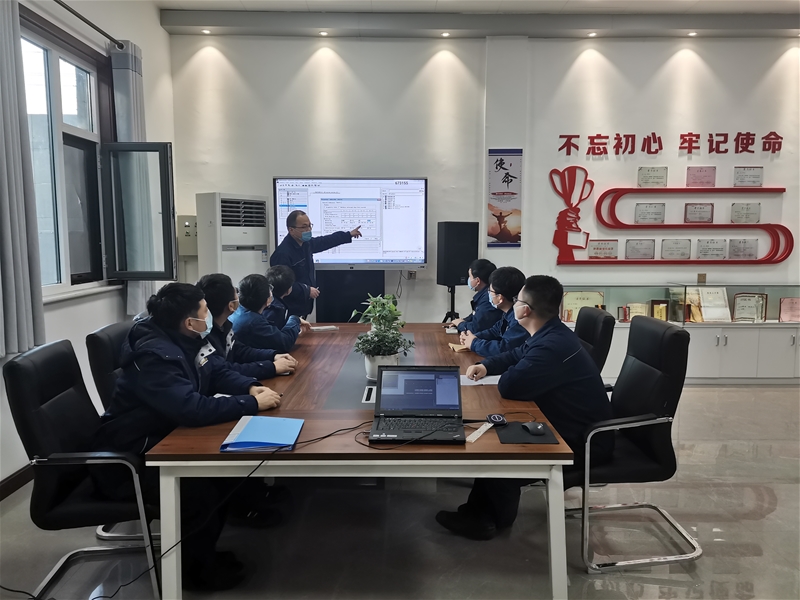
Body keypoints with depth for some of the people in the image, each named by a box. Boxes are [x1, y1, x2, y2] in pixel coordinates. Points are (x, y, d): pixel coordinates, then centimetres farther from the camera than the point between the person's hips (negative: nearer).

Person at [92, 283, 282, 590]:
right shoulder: (155, 355, -29)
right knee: (199, 488, -27)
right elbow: (193, 409, -39)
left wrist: (251, 386, -9)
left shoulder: (181, 341, 2)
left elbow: (215, 371, 11)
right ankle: (193, 569, 1)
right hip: (125, 460, -9)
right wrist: (253, 403, -30)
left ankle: (203, 552, 13)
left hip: (158, 440, 10)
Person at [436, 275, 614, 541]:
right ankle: (480, 510, 13)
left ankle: (493, 519, 14)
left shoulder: (552, 346, -32)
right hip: (570, 426, 10)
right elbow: (515, 355, 21)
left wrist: (511, 373, -6)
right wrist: (486, 366, 3)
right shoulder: (551, 334, 4)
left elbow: (509, 387, -31)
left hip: (583, 442, -10)